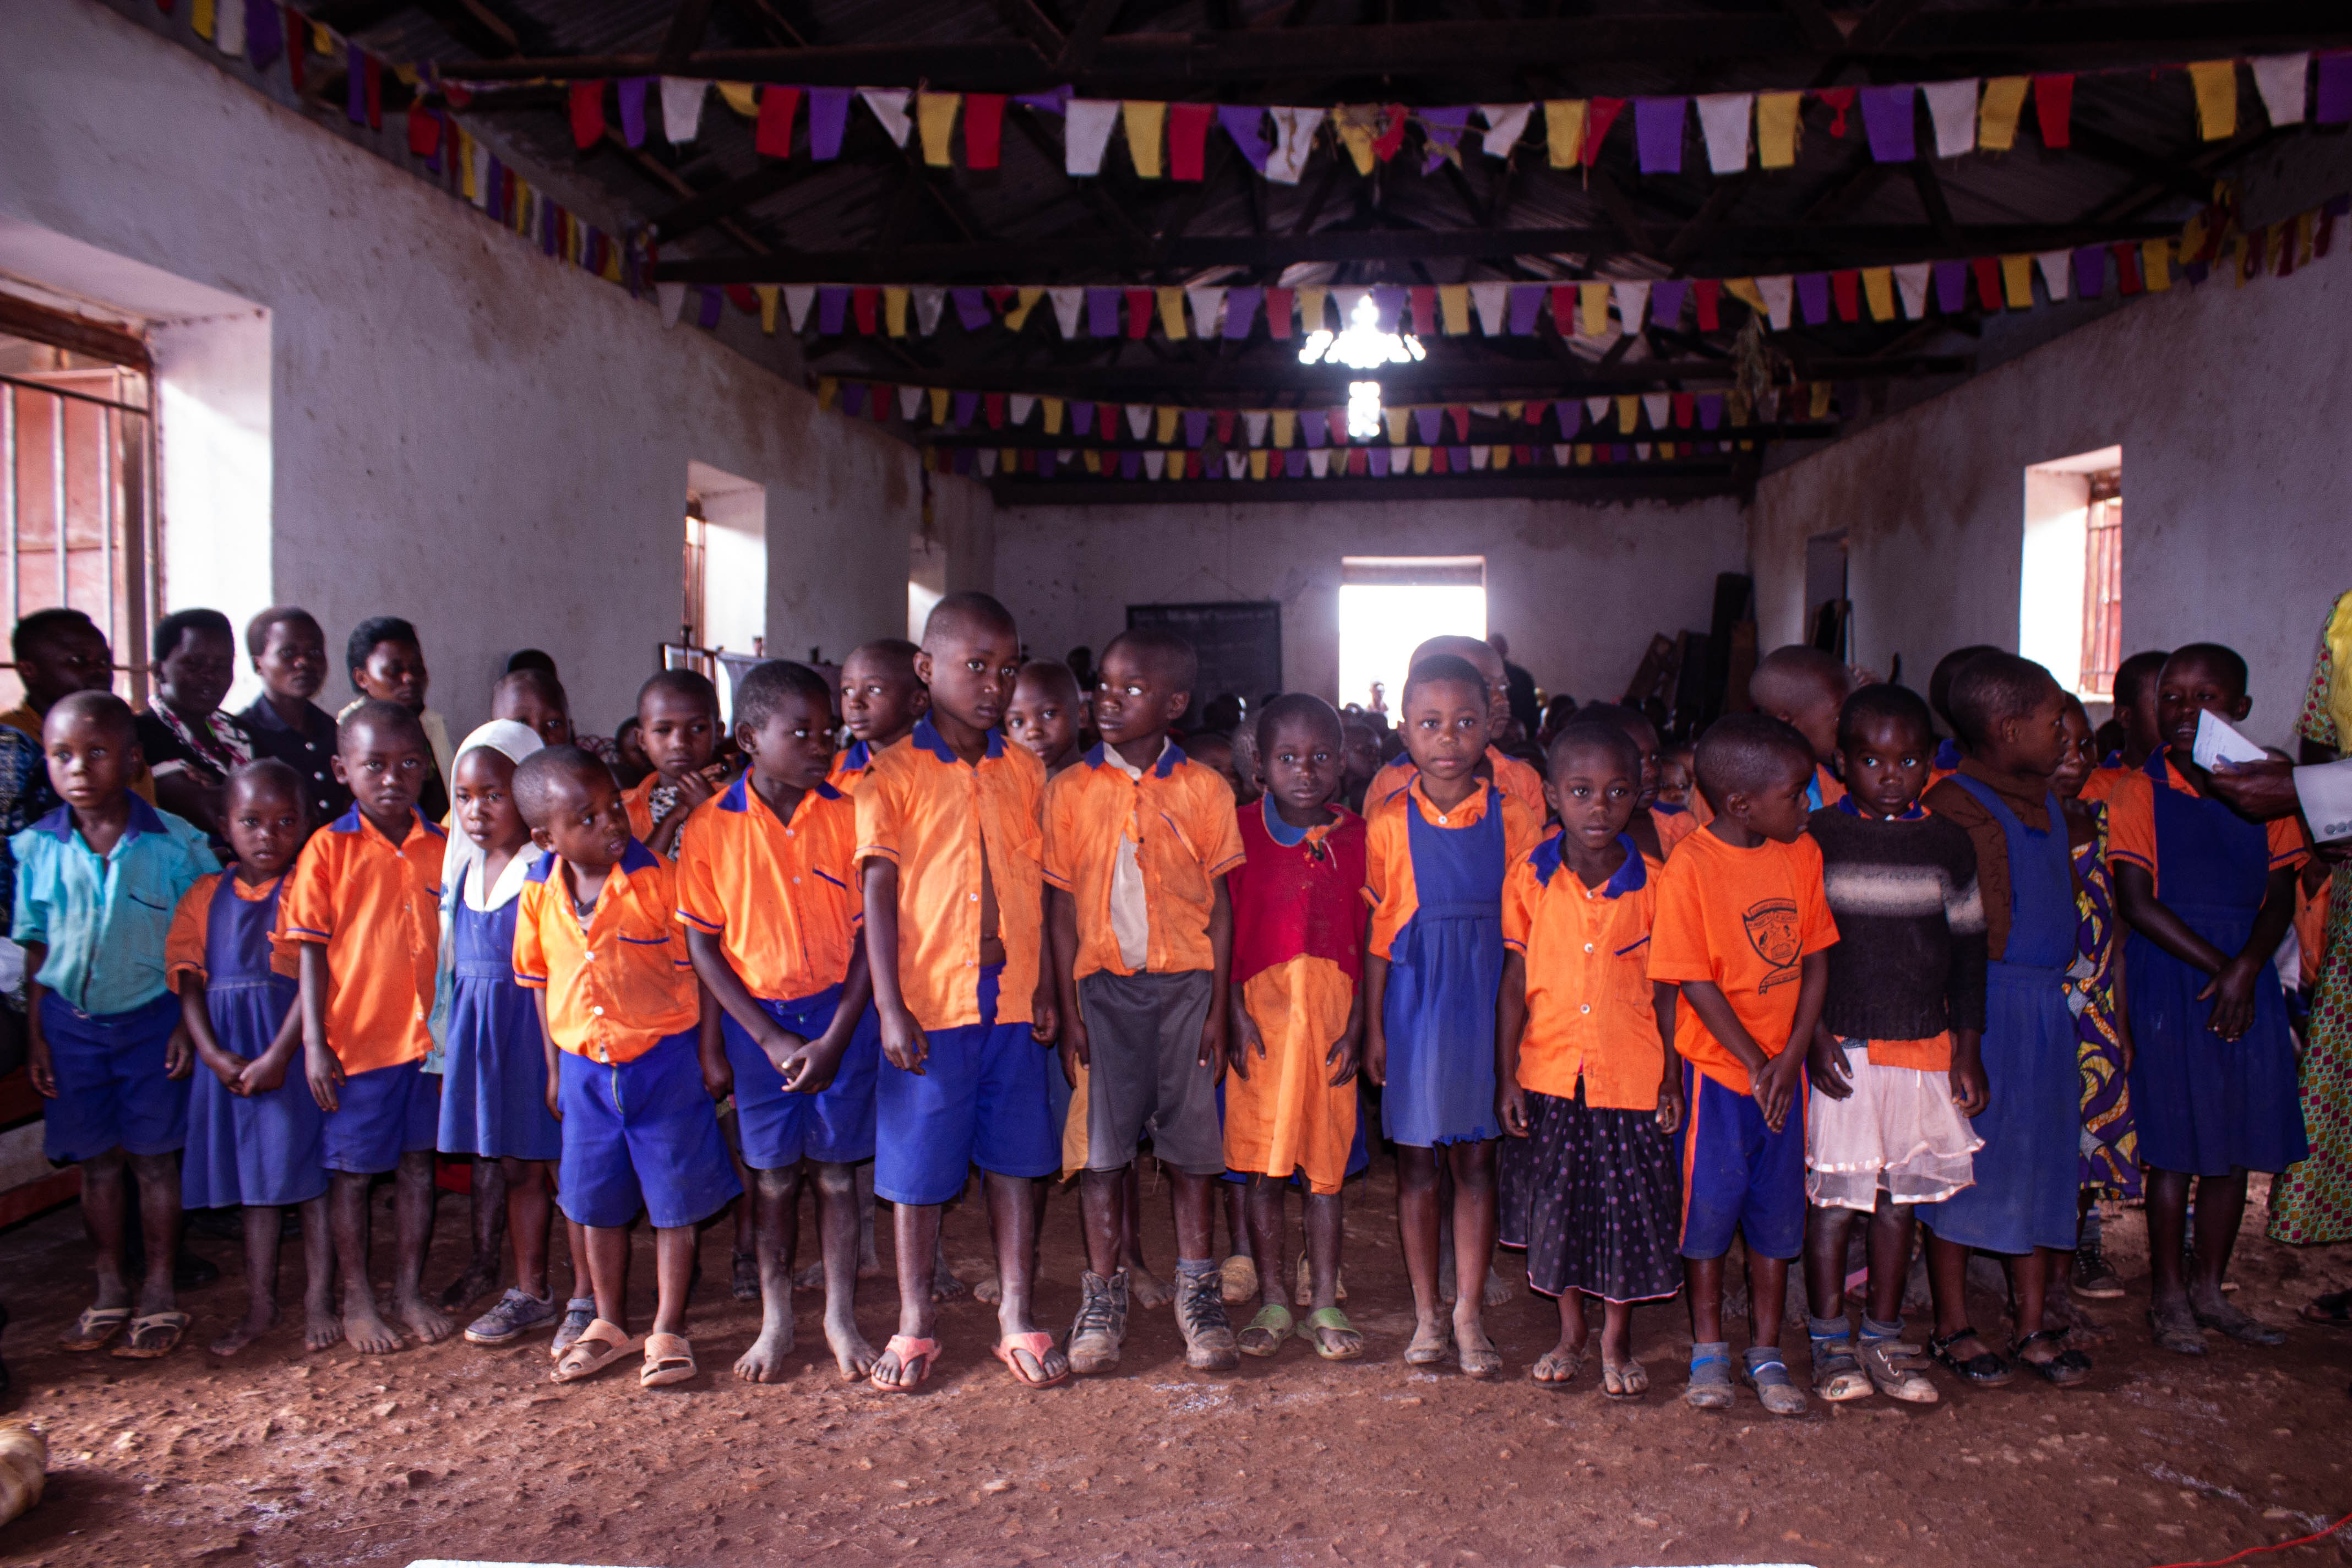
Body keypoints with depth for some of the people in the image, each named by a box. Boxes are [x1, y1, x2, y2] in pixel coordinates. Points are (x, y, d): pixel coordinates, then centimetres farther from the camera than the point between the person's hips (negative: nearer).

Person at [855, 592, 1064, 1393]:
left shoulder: (1025, 771, 8)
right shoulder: (894, 773, -4)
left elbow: (1044, 886, 9)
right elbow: (879, 892, -8)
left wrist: (1048, 988, 4)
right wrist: (890, 1008, -13)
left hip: (1014, 1001, 3)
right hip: (928, 1004, -3)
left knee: (1016, 1160, 10)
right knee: (919, 1167, 7)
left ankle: (1018, 1317, 23)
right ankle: (914, 1324, 23)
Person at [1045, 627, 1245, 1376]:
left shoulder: (1204, 791, -1)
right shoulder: (1071, 790, 1)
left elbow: (1219, 905, 2)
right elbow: (1062, 906, 2)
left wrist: (1218, 1006, -2)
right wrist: (1068, 1010, -2)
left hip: (1184, 982, 0)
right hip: (1102, 983, 1)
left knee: (1192, 1139, 6)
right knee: (1103, 1141, 5)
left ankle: (1198, 1292, 20)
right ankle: (1102, 1295, 19)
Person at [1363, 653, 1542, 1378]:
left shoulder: (1512, 818, 0)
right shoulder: (1388, 821, -2)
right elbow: (1377, 931, 1)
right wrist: (1373, 1027, 0)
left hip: (1487, 1001, 0)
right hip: (1414, 1001, 0)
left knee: (1476, 1156, 6)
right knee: (1415, 1159, 8)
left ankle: (1469, 1314, 18)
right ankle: (1426, 1314, 20)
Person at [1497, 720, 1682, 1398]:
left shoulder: (1654, 884, -4)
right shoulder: (1530, 880, -4)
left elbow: (1665, 990, 2)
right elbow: (1515, 983, 0)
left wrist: (1672, 1080, 1)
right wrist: (1507, 1077, -1)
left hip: (1631, 1078, 0)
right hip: (1550, 1076, 1)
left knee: (1630, 1206, 8)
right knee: (1556, 1204, 12)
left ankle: (1616, 1338, 30)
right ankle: (1571, 1332, 33)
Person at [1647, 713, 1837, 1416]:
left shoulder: (1802, 853, 1)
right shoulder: (1690, 866, -16)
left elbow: (1817, 957, 3)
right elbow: (1697, 983, -14)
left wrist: (1792, 1055, -6)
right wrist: (1755, 1063, -13)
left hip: (1782, 1064, 5)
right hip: (1718, 1065, -5)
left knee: (1778, 1206, 11)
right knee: (1711, 1203, 5)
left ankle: (1767, 1352, 25)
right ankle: (1709, 1350, 22)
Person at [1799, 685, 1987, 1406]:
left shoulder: (1948, 845, 6)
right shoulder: (1817, 839, -3)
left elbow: (1968, 948, 11)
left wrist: (1968, 1043, 6)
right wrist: (1814, 1036, -10)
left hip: (1925, 1045, 3)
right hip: (1840, 1048, -3)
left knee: (1904, 1192, 10)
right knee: (1834, 1193, 0)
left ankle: (1884, 1335, 23)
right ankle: (1830, 1340, 13)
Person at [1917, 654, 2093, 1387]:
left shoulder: (2049, 804, 14)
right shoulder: (1953, 807, -13)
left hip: (2047, 1002, 8)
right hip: (1980, 1004, -8)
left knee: (2042, 1151, 11)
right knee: (1965, 1156, 0)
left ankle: (2033, 1325, 24)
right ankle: (1952, 1326, 14)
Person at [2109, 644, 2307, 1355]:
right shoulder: (2138, 791, -5)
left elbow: (2281, 897, 1)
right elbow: (2137, 903, -10)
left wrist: (2245, 969, -15)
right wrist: (2214, 965, -15)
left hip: (2247, 973, 4)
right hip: (2167, 973, -4)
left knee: (2236, 1142, 9)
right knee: (2175, 1142, 0)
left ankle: (2209, 1289, 24)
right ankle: (2167, 1295, 13)